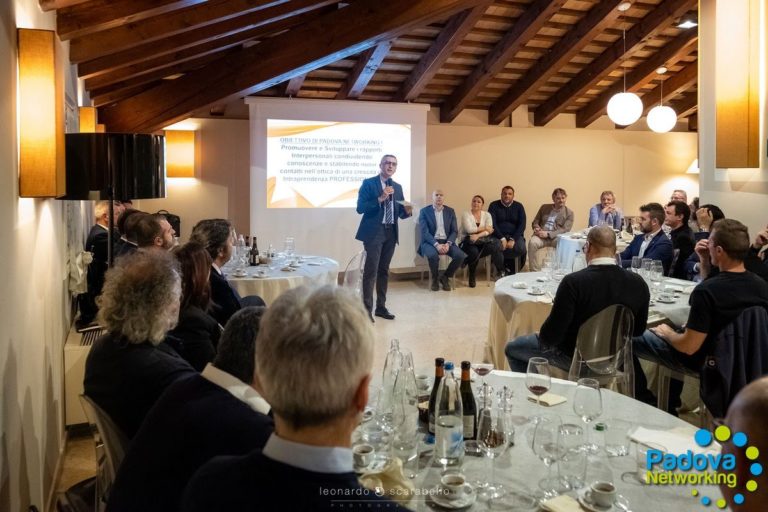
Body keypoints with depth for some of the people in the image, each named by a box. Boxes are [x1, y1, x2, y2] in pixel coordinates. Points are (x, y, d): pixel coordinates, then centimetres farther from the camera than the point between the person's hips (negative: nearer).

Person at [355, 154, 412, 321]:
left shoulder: (397, 187, 15)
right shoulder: (368, 183, -3)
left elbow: (400, 213, 15)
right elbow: (360, 208, -11)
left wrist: (407, 211, -8)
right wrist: (380, 199, -21)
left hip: (391, 233, 6)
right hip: (374, 232, -6)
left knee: (384, 270, 11)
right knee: (371, 270, -10)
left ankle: (381, 307, 18)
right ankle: (367, 309, -8)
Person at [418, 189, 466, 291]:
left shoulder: (450, 211, 10)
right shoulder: (424, 211, 0)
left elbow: (454, 231, 5)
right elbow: (424, 232, -9)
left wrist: (448, 243, -15)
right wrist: (436, 244, -23)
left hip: (446, 242, 3)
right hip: (430, 242, -3)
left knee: (460, 256, -24)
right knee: (433, 255, -37)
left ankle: (445, 277, 0)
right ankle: (434, 278, -6)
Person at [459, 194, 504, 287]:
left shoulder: (487, 215, 9)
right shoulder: (466, 214, 0)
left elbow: (489, 231, -6)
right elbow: (469, 229, -16)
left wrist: (478, 235, -24)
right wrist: (484, 228, -8)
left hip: (482, 242, 3)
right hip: (468, 242, -3)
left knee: (494, 246, -29)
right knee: (474, 252, -36)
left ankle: (500, 271, -9)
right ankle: (472, 276, -9)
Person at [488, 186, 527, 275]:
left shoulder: (519, 206, 7)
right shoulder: (494, 205, 2)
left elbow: (522, 225, -1)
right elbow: (492, 224, -6)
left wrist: (513, 240, -16)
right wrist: (502, 239, -19)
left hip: (515, 235, 2)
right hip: (498, 235, -1)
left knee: (521, 249, -29)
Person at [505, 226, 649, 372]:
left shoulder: (573, 282, -28)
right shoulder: (638, 283, -14)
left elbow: (551, 335, -23)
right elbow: (638, 330, 1)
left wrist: (542, 336, 0)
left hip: (574, 356, -6)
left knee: (512, 348, 17)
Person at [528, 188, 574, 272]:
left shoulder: (569, 213, 9)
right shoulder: (544, 207, 17)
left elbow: (565, 230, -3)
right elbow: (535, 222, 20)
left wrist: (548, 234, -17)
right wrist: (537, 228, -7)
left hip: (556, 237, -1)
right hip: (542, 235, 1)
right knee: (532, 243, -33)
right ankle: (535, 271, -28)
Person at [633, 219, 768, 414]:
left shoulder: (705, 291, -33)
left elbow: (688, 347, -27)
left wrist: (668, 333, -8)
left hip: (702, 361, -7)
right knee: (679, 328, 35)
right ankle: (670, 405, 41)